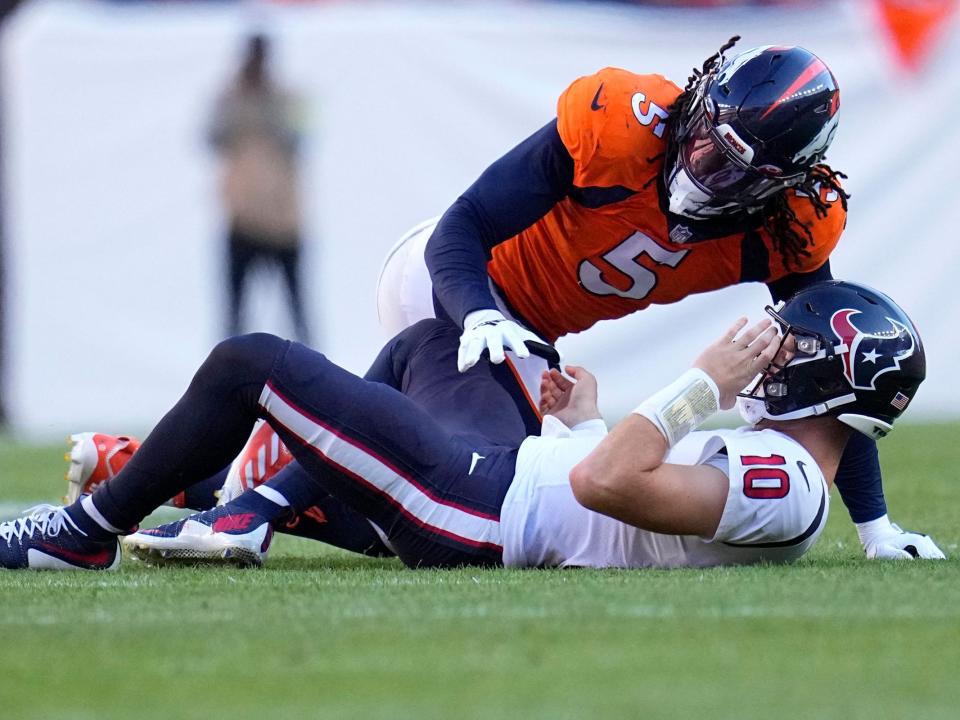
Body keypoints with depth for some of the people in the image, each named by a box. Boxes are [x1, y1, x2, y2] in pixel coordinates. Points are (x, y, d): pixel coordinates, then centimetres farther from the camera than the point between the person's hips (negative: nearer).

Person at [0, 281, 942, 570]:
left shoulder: (784, 490, -25)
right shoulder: (778, 469, 6)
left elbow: (607, 485, -34)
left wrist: (704, 387, -29)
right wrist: (588, 425, 25)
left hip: (474, 514, -10)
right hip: (506, 468, 10)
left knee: (247, 364, -4)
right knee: (430, 341, 33)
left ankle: (89, 531, 15)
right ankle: (255, 517, 27)